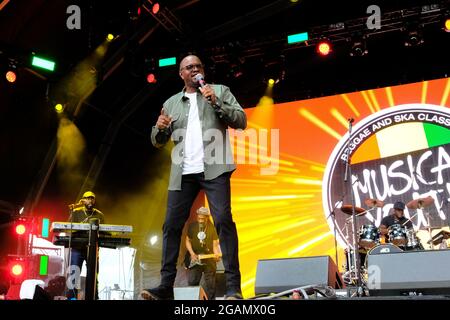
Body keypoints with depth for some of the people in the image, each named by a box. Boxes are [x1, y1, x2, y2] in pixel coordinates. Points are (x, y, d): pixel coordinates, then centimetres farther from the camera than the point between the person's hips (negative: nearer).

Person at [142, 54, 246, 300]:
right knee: (171, 225, -1)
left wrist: (215, 102, -8)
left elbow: (241, 121, 4)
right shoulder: (171, 103, 20)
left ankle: (233, 287, -13)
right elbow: (157, 142, 19)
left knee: (223, 221, -14)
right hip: (183, 172, 4)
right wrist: (160, 128, -4)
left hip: (213, 168, -3)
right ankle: (165, 287, 3)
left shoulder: (220, 91, 14)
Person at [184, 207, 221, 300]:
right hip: (194, 259, 1)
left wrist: (217, 254, -22)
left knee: (210, 285, 2)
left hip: (209, 260, -1)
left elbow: (215, 244, -3)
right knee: (192, 282, -5)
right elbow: (188, 240, 6)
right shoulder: (192, 226, 1)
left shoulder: (212, 228, -5)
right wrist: (192, 253, -7)